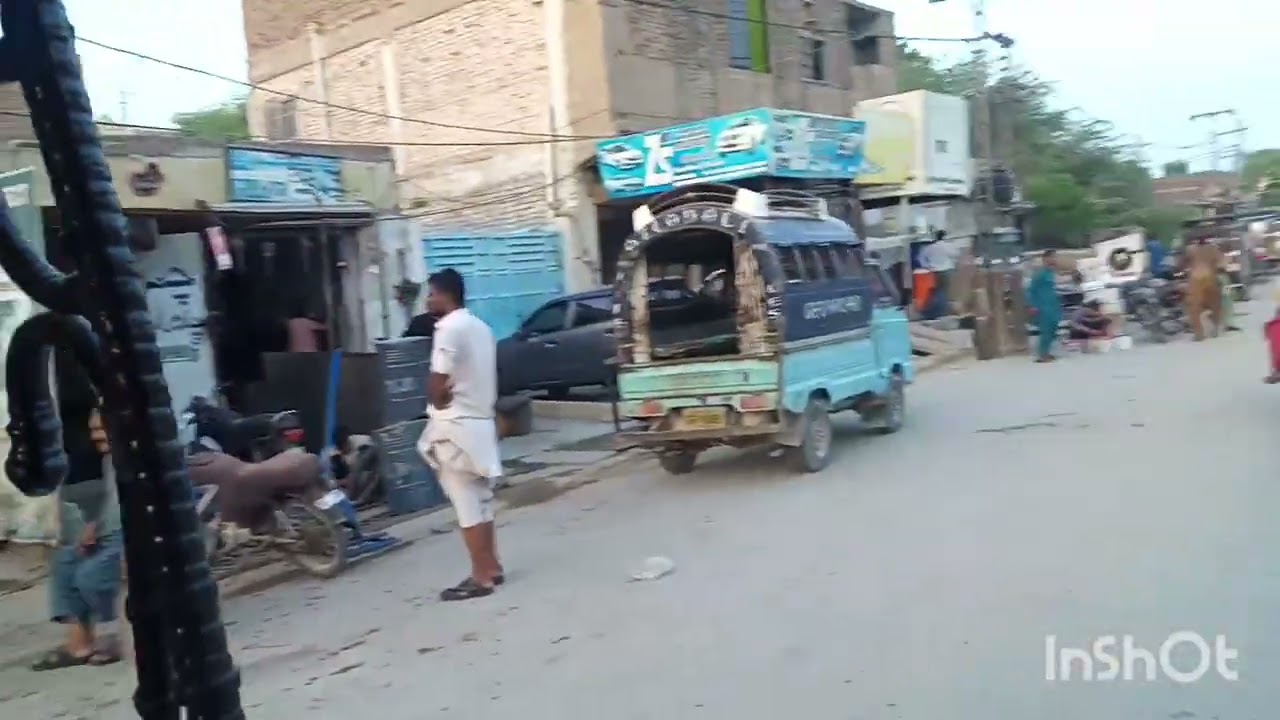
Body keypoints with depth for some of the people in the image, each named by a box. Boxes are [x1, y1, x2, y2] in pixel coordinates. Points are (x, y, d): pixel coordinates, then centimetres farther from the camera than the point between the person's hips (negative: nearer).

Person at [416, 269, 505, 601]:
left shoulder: (449, 328, -15)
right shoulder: (480, 327, 13)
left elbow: (437, 385, -18)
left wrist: (440, 403, 1)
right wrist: (454, 396, 10)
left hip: (455, 425, -9)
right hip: (480, 419, 9)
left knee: (466, 504, -3)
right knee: (479, 500, 16)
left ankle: (480, 577, 2)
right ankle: (491, 566, 23)